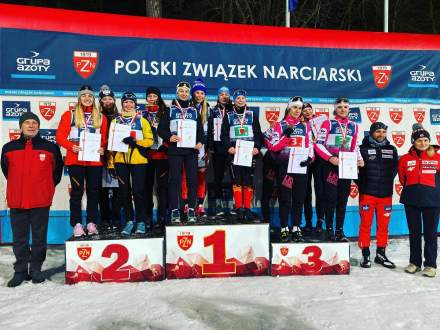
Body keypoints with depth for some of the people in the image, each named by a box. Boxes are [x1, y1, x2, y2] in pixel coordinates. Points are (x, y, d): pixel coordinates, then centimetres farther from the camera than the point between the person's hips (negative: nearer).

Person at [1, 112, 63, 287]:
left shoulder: (51, 147, 0)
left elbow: (57, 168, 12)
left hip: (41, 201, -1)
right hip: (17, 201, 2)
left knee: (39, 238, 7)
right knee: (19, 239, 9)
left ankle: (36, 269, 21)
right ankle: (20, 271, 22)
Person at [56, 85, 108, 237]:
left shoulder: (101, 117, 13)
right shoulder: (69, 115, 6)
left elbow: (105, 138, 11)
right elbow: (60, 135, 1)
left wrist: (102, 148, -8)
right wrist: (71, 146, -15)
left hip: (95, 160, 2)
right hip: (75, 160, -2)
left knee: (94, 192, 5)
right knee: (77, 192, 1)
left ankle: (91, 223, 14)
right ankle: (77, 224, 6)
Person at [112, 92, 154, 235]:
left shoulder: (142, 120, 7)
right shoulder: (116, 121, 12)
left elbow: (150, 140, -1)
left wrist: (135, 141, -18)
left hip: (138, 160, -2)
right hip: (121, 160, 2)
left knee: (138, 191, -3)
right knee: (124, 191, 5)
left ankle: (141, 222, 9)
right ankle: (129, 221, 16)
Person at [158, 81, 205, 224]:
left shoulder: (194, 111, 16)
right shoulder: (170, 110, 8)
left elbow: (200, 130, 16)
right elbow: (161, 129, 4)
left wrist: (201, 142, -3)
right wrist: (169, 137, -15)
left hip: (191, 149, 2)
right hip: (175, 149, -2)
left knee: (192, 179, 1)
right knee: (175, 180, -2)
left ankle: (191, 211, 8)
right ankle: (174, 211, 3)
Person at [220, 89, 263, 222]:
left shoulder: (252, 115, 13)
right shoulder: (228, 116, 12)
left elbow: (258, 134, 9)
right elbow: (224, 135, 6)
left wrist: (257, 147, -6)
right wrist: (229, 147, -11)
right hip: (234, 152, 0)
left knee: (249, 181, -1)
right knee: (236, 181, -3)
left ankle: (247, 209, 4)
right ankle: (238, 209, 2)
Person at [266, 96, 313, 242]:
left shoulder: (305, 126, 14)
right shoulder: (280, 125, 3)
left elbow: (310, 145, 10)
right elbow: (273, 146, -5)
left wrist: (309, 158, -8)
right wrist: (286, 135, -17)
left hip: (300, 166, 3)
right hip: (285, 166, -3)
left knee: (299, 198, 6)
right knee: (285, 198, 0)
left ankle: (296, 229, 14)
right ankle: (284, 229, 7)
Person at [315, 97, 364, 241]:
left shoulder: (353, 126, 13)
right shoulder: (328, 123, -1)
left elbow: (354, 147, 19)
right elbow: (318, 144, -8)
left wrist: (359, 159, 1)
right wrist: (330, 158, -18)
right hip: (330, 165, -4)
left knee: (343, 199, 6)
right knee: (331, 198, -3)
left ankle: (340, 231, 14)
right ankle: (329, 230, 7)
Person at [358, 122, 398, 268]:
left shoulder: (392, 149, 9)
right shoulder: (363, 149, -2)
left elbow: (394, 169, 12)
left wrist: (388, 183, 3)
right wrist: (362, 185, -6)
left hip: (386, 194, 3)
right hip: (367, 193, -3)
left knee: (383, 225, 10)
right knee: (366, 224, 3)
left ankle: (381, 254, 23)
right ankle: (365, 255, 13)